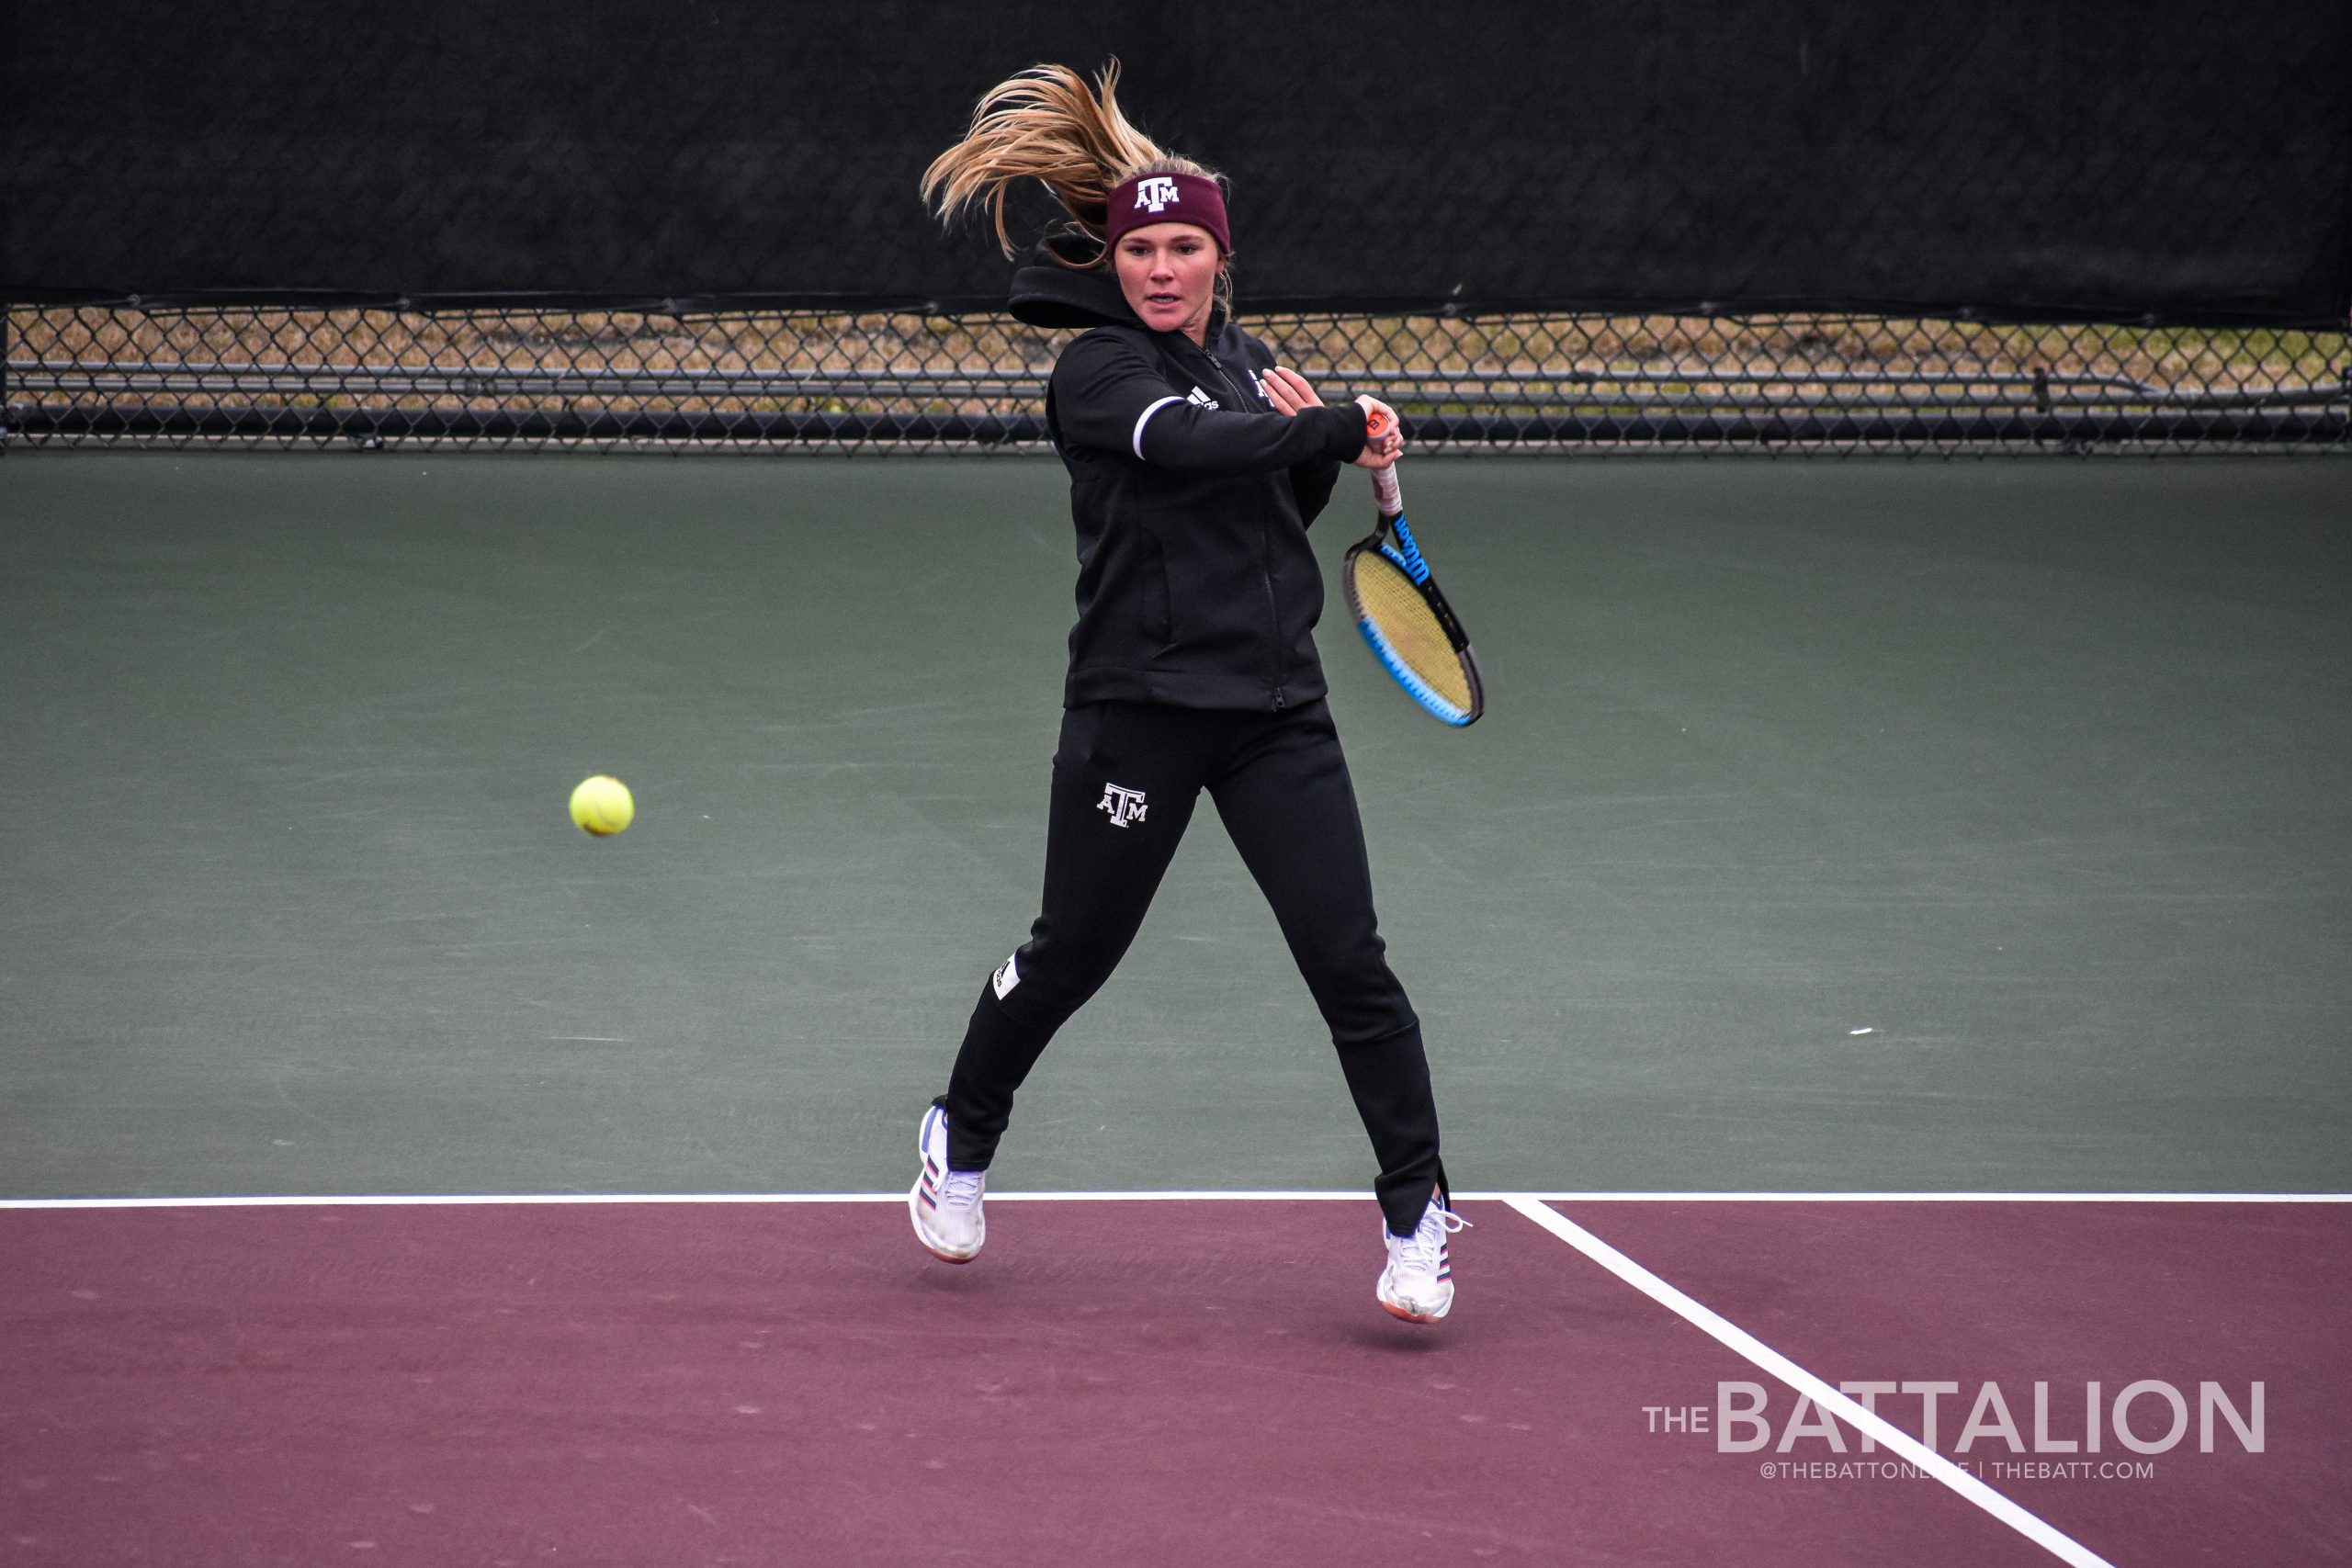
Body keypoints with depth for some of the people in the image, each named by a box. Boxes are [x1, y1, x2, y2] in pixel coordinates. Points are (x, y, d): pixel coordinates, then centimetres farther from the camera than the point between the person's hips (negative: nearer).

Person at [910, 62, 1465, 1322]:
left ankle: (1418, 1216, 2)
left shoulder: (1243, 358, 12)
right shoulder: (1100, 371, -8)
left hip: (1276, 705, 5)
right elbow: (1198, 446, -26)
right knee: (1072, 951, 8)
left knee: (1348, 958, -5)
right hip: (1140, 707, -5)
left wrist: (1308, 444, 2)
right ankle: (961, 1138, 34)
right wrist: (1345, 428, -21)